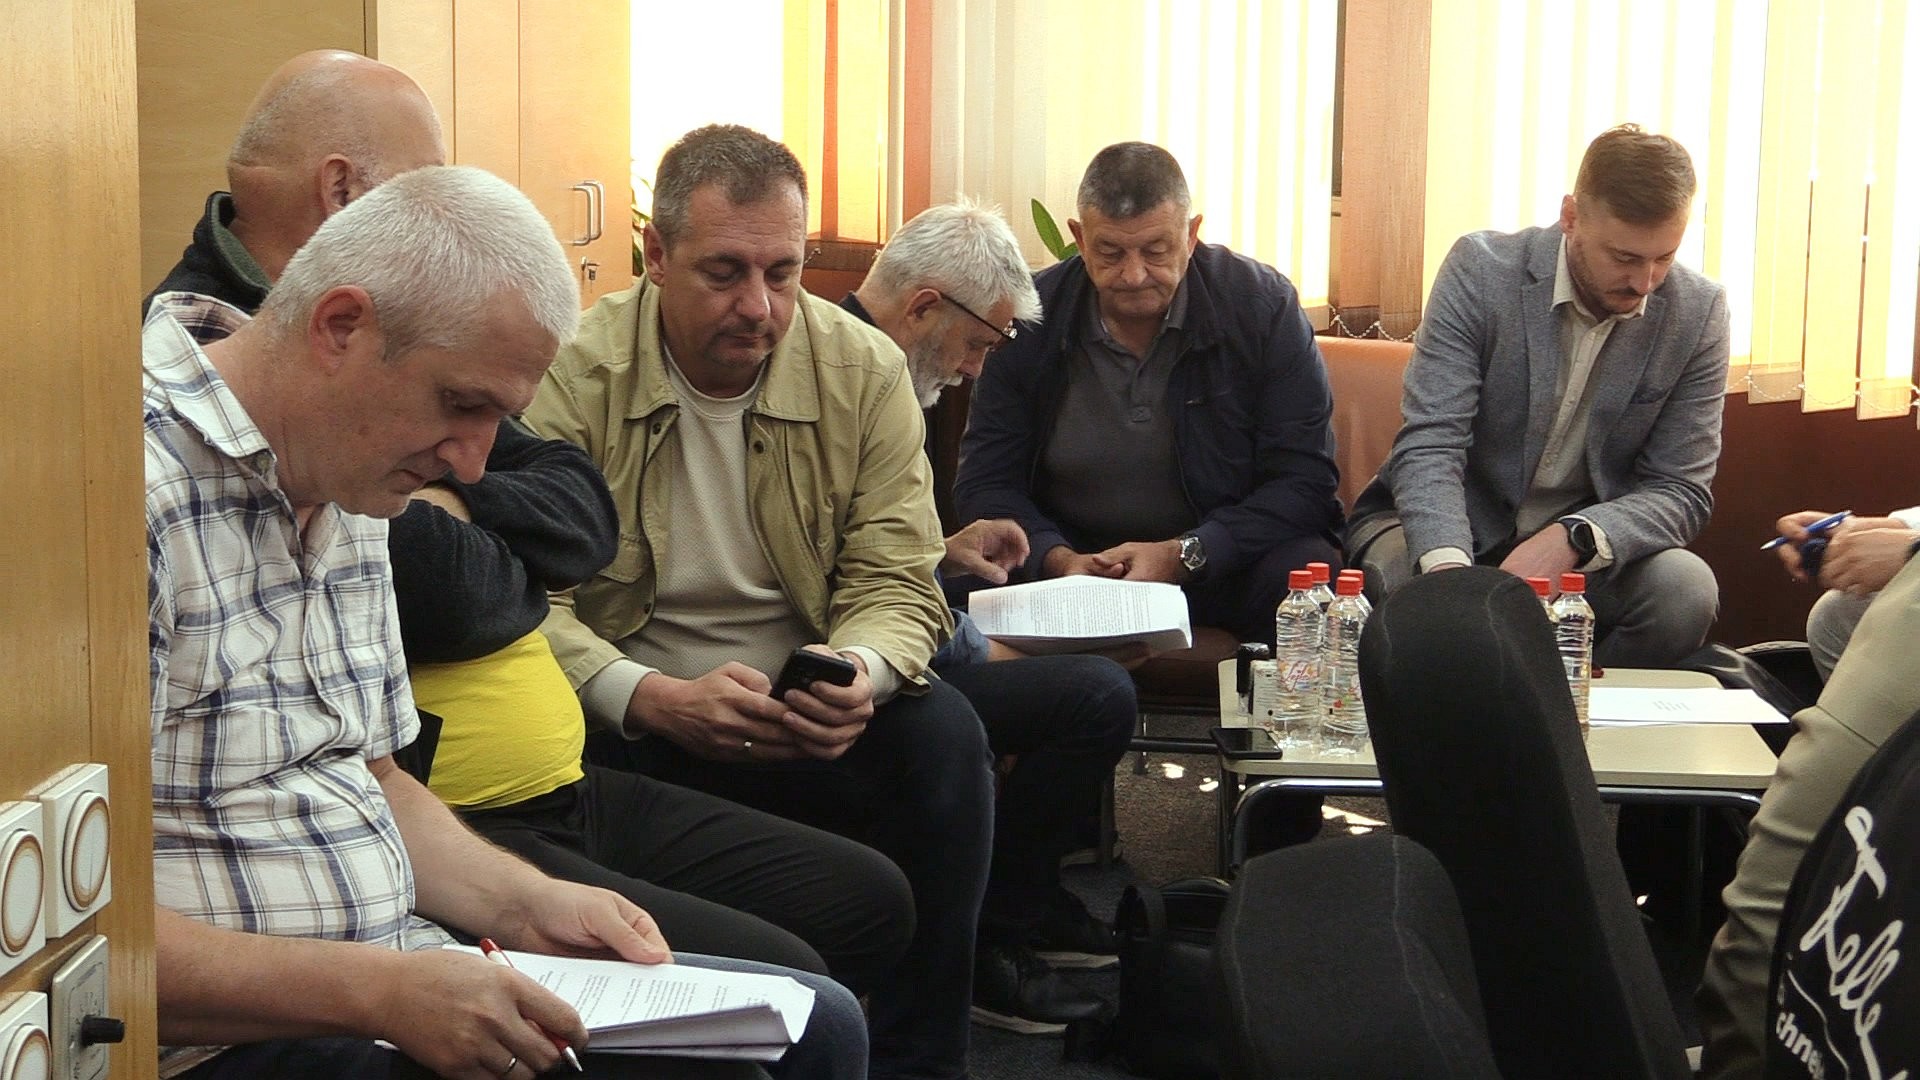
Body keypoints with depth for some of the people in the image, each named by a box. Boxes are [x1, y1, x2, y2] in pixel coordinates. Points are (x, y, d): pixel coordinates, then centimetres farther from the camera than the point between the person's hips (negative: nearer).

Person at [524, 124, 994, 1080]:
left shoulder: (865, 372, -1)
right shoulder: (574, 374, -10)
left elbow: (896, 580, -2)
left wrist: (862, 672, -27)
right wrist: (654, 698, -33)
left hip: (808, 716, 3)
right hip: (627, 720, -2)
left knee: (943, 738, -25)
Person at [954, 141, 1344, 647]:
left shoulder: (1264, 306, -7)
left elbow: (1305, 482, -9)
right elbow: (985, 482, 1)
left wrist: (1184, 555, -23)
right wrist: (1057, 559, -19)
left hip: (1228, 562, -1)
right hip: (1073, 560, 1)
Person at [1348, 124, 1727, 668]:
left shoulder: (1698, 312, -7)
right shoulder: (1480, 270, -14)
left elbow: (1682, 491, -8)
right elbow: (1429, 447, -20)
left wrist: (1570, 539, -30)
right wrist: (1451, 570, -41)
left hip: (1589, 555, 2)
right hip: (1452, 535, -2)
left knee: (1686, 590, -28)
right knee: (1413, 588, -35)